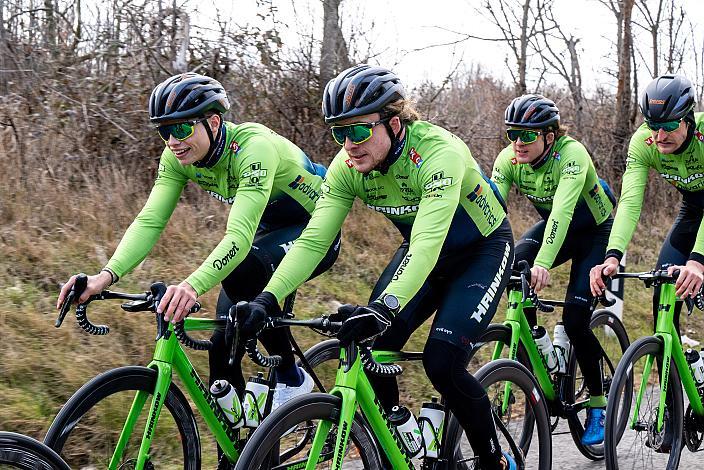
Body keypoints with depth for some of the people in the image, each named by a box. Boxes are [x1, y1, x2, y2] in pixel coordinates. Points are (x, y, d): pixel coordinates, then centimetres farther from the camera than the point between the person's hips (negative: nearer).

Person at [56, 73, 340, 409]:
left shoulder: (253, 147, -34)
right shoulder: (178, 157, -14)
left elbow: (240, 234, -45)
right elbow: (149, 220, -21)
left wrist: (192, 286, -61)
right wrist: (106, 275, -38)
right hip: (271, 229, 7)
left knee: (240, 271, -34)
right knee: (225, 343, -9)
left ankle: (291, 379, -16)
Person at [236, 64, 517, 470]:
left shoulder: (438, 152, -35)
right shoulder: (348, 166, -17)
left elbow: (428, 244, -46)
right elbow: (313, 239, -21)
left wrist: (383, 307, -60)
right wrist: (268, 299, -36)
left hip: (482, 249, -6)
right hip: (423, 250, 6)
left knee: (442, 362, -22)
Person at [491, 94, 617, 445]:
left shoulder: (571, 154, -34)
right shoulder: (508, 160, -18)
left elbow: (562, 209, -46)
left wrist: (543, 263, -59)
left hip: (595, 232, -5)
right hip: (553, 226, 5)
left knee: (575, 317, -17)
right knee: (515, 266, -26)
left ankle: (598, 403, 3)